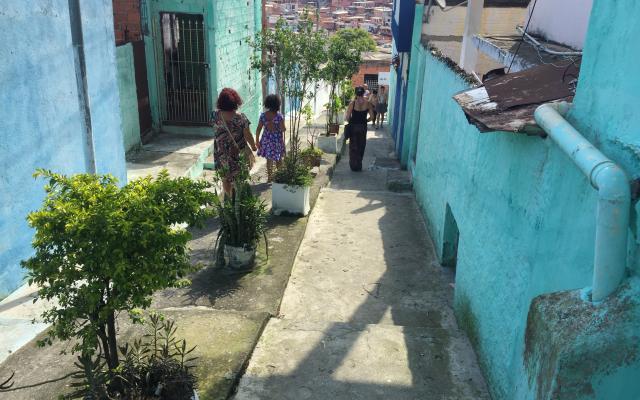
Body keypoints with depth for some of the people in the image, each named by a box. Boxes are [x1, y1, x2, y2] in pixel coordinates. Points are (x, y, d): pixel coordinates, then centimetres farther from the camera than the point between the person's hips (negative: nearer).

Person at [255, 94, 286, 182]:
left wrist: (257, 140, 4)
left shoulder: (263, 115, -9)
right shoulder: (279, 116, -19)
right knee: (278, 160, 16)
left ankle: (270, 176, 27)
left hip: (266, 140, 3)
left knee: (269, 159, 20)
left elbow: (258, 129, -6)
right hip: (277, 140, -3)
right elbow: (283, 129, -15)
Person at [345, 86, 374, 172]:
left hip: (353, 126, -2)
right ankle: (359, 166, 22)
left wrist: (351, 121, 7)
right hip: (363, 127, 2)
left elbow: (347, 117, -13)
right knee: (361, 146, 16)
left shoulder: (352, 103, -13)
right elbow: (371, 117, -5)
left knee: (353, 146, 11)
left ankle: (354, 166, 15)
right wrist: (364, 121, 11)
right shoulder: (367, 103, -7)